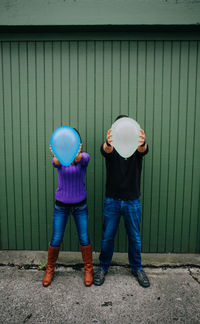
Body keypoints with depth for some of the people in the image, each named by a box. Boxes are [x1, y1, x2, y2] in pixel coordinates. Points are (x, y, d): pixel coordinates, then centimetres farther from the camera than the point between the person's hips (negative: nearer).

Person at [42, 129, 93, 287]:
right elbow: (55, 163, -35)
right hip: (61, 205, 1)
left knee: (84, 239, 5)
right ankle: (50, 269, 32)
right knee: (56, 240, 6)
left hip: (80, 205, 0)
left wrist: (76, 155, -62)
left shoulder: (84, 156, -12)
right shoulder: (58, 157, -10)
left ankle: (88, 269, 29)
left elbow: (81, 160, -37)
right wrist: (57, 157, -60)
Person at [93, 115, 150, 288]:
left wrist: (142, 144, -55)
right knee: (107, 237, 11)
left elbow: (144, 150, -29)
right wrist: (109, 144, -57)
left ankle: (137, 268, 36)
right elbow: (105, 150, -31)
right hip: (112, 201, 0)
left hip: (133, 201, 1)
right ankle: (103, 267, 33)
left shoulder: (137, 146, -4)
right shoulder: (110, 146, -6)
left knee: (135, 237, 14)